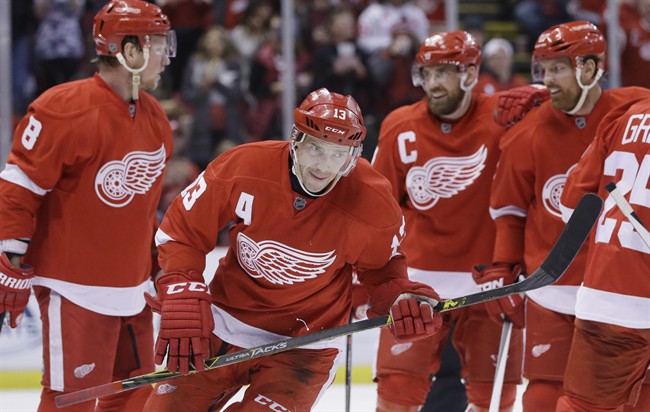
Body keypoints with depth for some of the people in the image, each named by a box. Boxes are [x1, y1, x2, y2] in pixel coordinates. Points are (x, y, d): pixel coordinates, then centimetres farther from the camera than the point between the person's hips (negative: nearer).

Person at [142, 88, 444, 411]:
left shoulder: (371, 204, -18)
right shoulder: (243, 167, -20)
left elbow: (379, 268, 2)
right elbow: (181, 232, -8)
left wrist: (401, 297, -18)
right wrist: (182, 300, -17)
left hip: (305, 345, -2)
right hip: (224, 323, 2)